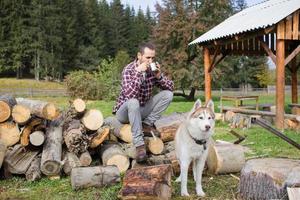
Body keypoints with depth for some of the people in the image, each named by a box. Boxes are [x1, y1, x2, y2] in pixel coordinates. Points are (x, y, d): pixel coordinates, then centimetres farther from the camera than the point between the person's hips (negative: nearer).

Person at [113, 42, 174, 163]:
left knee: (168, 94, -11)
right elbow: (130, 95, -35)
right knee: (133, 102, -39)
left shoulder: (153, 69, -2)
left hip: (142, 111, 5)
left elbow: (170, 88, -2)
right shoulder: (129, 70, -19)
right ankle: (139, 144, -35)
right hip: (125, 112, -5)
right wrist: (138, 72, -36)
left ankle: (147, 124, -9)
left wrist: (159, 76, -19)